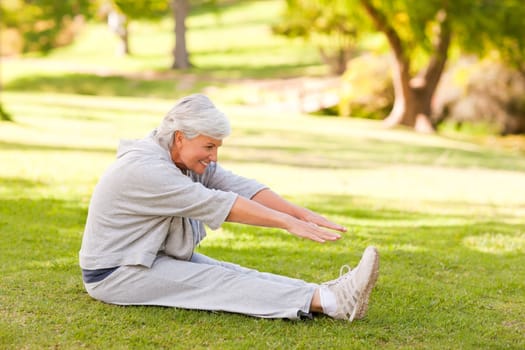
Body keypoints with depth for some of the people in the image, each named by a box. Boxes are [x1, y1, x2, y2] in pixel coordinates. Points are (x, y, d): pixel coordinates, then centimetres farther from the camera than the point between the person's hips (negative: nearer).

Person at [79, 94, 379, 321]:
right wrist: (289, 223, -33)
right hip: (117, 273, -9)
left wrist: (302, 213, -20)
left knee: (234, 274, -12)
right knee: (219, 283, -23)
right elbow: (218, 204, -30)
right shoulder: (145, 169, -26)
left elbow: (240, 186, -8)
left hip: (159, 257, 9)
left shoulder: (191, 159, 3)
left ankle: (330, 296, -29)